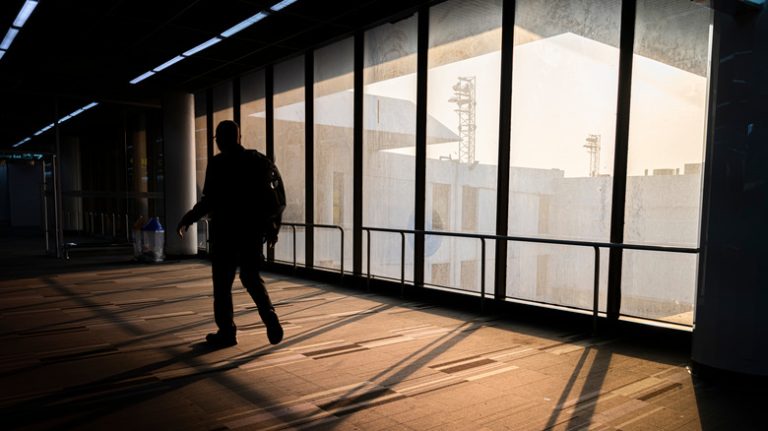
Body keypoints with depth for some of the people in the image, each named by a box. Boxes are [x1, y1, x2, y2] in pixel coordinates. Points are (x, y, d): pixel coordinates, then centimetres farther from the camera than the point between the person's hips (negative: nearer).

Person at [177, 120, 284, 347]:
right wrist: (273, 228, 12)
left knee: (222, 282, 9)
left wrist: (187, 220, 1)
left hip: (226, 232, -4)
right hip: (253, 231, 5)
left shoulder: (218, 163, -9)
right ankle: (270, 319, -1)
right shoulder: (259, 160, 6)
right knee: (251, 277, 17)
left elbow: (209, 201, -14)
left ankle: (226, 332, 16)